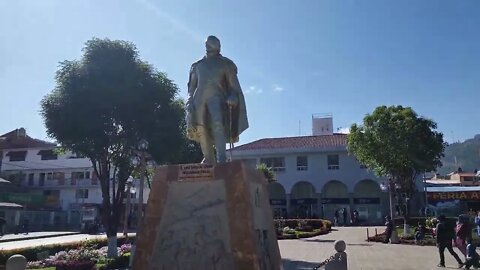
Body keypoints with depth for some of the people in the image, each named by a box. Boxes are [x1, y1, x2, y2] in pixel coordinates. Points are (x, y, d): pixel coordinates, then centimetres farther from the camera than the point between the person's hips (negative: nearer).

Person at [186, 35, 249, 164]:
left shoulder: (225, 64, 16)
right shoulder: (197, 65, 27)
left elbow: (233, 84, 9)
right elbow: (192, 85, 23)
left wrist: (233, 98, -9)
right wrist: (190, 102, 9)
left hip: (216, 97, -4)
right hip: (199, 97, 4)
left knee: (217, 122, -27)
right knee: (201, 127, -9)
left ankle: (221, 156, -33)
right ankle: (208, 158, -5)